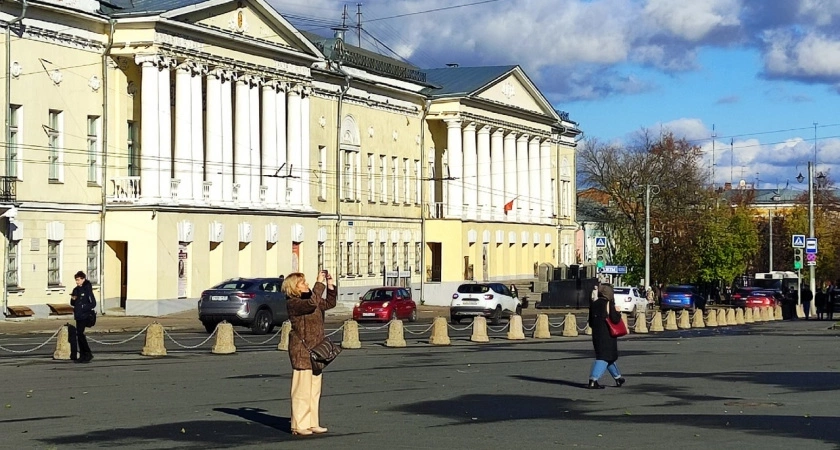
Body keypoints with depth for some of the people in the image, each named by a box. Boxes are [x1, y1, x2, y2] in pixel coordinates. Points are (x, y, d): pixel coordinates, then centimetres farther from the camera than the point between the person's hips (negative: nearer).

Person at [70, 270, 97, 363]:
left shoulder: (87, 289, -8)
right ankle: (82, 355, 12)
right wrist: (73, 299, 0)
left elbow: (93, 303, -12)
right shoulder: (76, 290, 12)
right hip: (78, 315, 8)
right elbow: (73, 304, 21)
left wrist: (83, 307, -20)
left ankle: (88, 354, -8)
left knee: (80, 333, -15)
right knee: (79, 334, 7)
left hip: (85, 315, -7)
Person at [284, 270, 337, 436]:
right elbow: (312, 303, -30)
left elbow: (329, 303, 23)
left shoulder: (308, 298, 15)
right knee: (302, 389, -7)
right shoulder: (293, 303, -13)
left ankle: (313, 424, 16)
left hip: (315, 350, 9)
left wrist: (330, 285, 10)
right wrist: (319, 283, -24)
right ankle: (299, 425, -3)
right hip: (301, 350, -9)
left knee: (315, 390, 10)